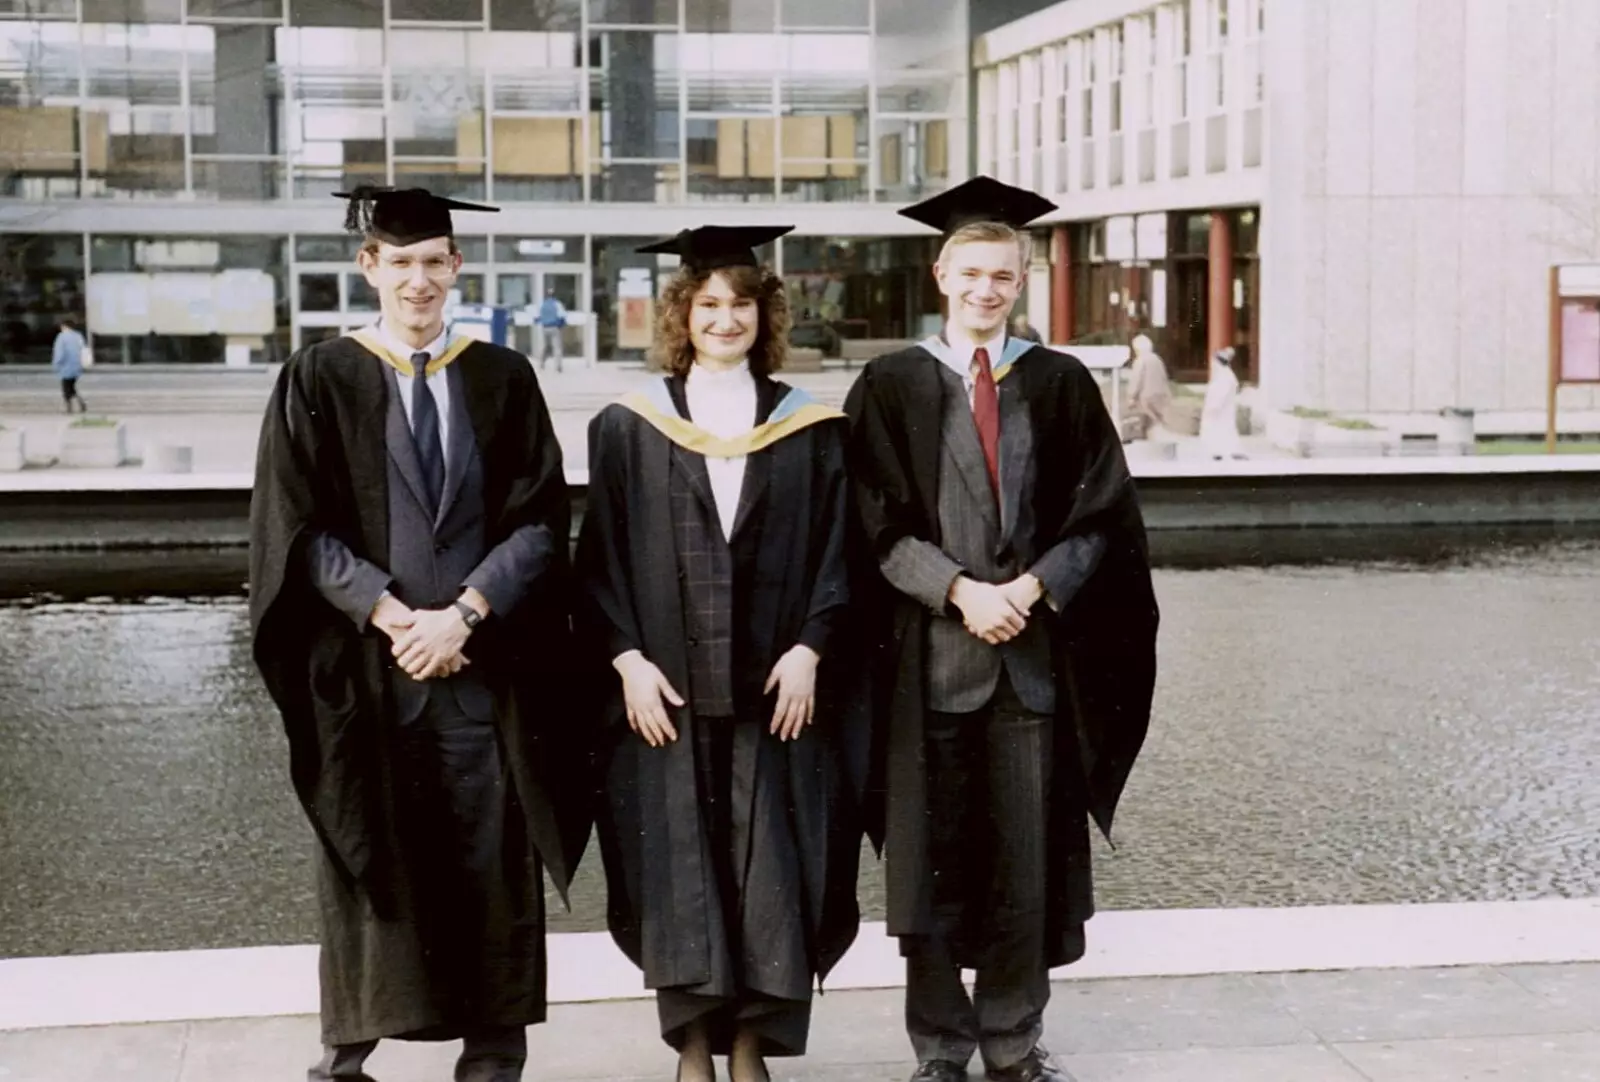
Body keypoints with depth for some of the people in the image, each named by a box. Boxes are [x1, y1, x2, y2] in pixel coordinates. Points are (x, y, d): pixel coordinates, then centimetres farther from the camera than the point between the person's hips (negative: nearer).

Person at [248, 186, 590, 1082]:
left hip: (485, 667, 1)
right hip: (363, 668, -1)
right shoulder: (321, 381, 4)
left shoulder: (504, 380, 8)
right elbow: (297, 529, -3)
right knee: (369, 866, 4)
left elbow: (541, 522, 1)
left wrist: (463, 614, -12)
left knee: (491, 867, 2)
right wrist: (392, 616, -14)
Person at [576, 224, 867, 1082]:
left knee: (768, 865, 2)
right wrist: (626, 658, -8)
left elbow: (835, 551, 3)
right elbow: (601, 554, 2)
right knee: (677, 865, 2)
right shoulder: (630, 425, 4)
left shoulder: (808, 426, 6)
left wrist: (809, 649, -9)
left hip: (773, 685, 1)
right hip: (666, 686, 0)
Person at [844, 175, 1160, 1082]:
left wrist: (1032, 585, -12)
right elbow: (882, 526, -3)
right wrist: (961, 590, -16)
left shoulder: (1061, 384, 8)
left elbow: (1102, 517, 3)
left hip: (1038, 652, 1)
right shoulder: (893, 387, 3)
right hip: (931, 653, -1)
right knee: (935, 857, 4)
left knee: (1029, 854, 5)